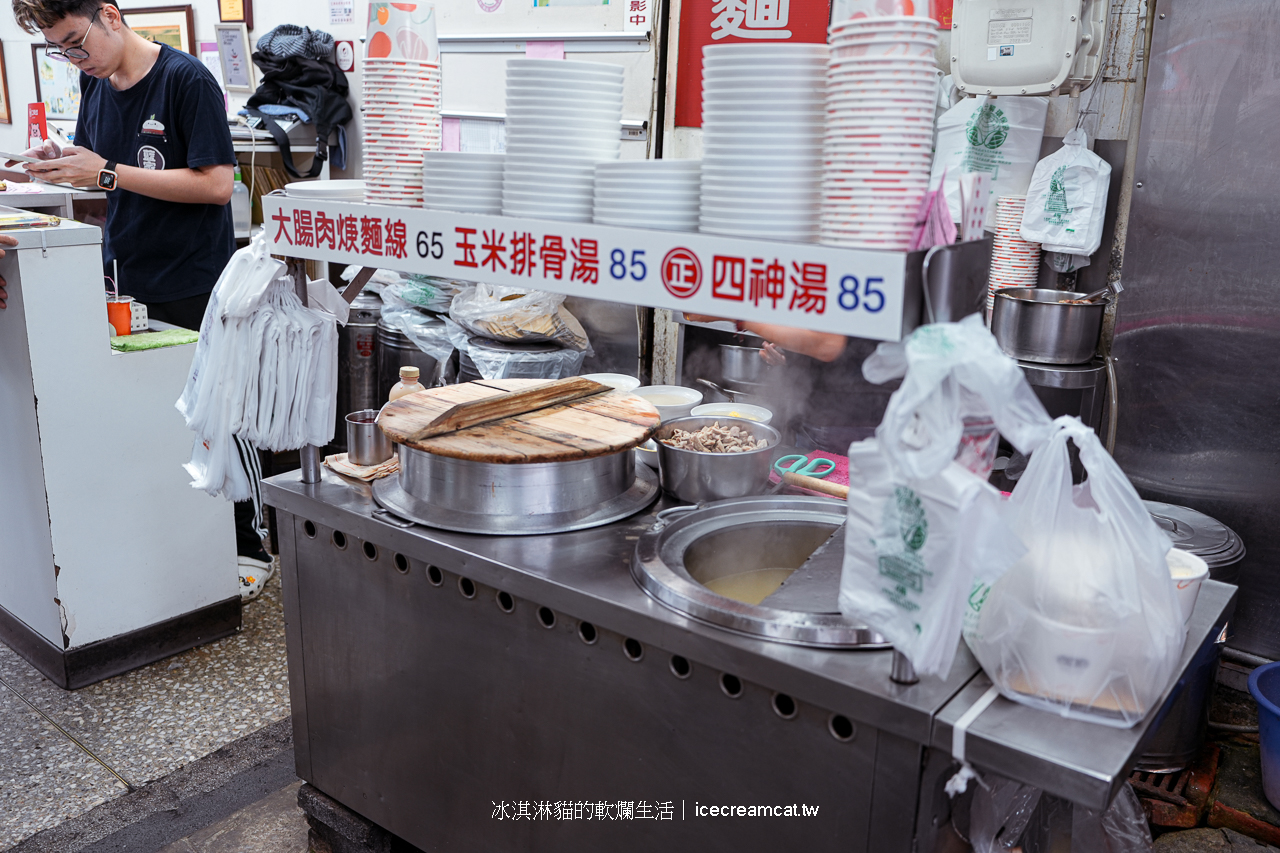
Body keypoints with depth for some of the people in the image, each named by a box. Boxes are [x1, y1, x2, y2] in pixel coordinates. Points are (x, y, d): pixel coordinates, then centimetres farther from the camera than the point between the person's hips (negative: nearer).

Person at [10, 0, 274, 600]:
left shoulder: (186, 79, -13)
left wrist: (107, 173, -19)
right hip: (122, 281, 7)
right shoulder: (95, 83, 10)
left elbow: (216, 185, -19)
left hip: (190, 286, -7)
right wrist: (57, 163, -1)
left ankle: (250, 550, 15)